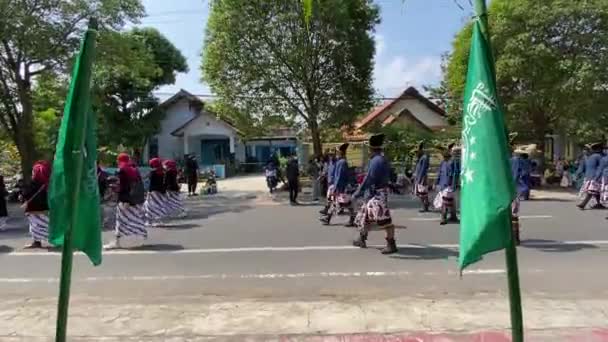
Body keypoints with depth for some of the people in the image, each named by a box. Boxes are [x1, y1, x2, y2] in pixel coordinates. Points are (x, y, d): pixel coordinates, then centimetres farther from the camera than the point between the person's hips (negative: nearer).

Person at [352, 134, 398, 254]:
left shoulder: (376, 161, -18)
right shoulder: (383, 160, 12)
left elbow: (369, 179, -21)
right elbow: (388, 175, 18)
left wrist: (358, 193, -17)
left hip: (377, 194, -11)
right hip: (374, 193, 11)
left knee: (384, 219, -7)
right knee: (365, 215, 18)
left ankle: (392, 245, -2)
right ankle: (361, 239, 29)